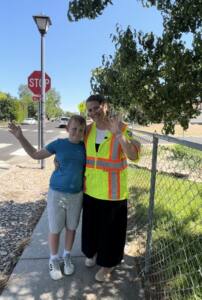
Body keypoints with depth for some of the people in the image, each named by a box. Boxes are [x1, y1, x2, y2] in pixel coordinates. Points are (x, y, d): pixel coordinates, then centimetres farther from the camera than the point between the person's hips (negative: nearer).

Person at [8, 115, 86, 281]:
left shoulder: (85, 147, -5)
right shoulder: (59, 144, -9)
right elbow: (36, 154, 2)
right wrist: (20, 137, -5)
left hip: (76, 195, 2)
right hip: (56, 193, -2)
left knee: (71, 227, 17)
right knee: (55, 229, 11)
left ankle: (67, 257, 40)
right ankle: (54, 259, 35)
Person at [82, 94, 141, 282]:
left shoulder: (123, 130, -15)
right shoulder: (88, 130, -1)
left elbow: (134, 156, -26)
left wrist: (119, 134, -38)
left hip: (112, 191, -4)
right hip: (90, 189, 5)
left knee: (111, 229, 12)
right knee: (91, 224, 22)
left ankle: (107, 264, 36)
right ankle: (94, 252, 51)